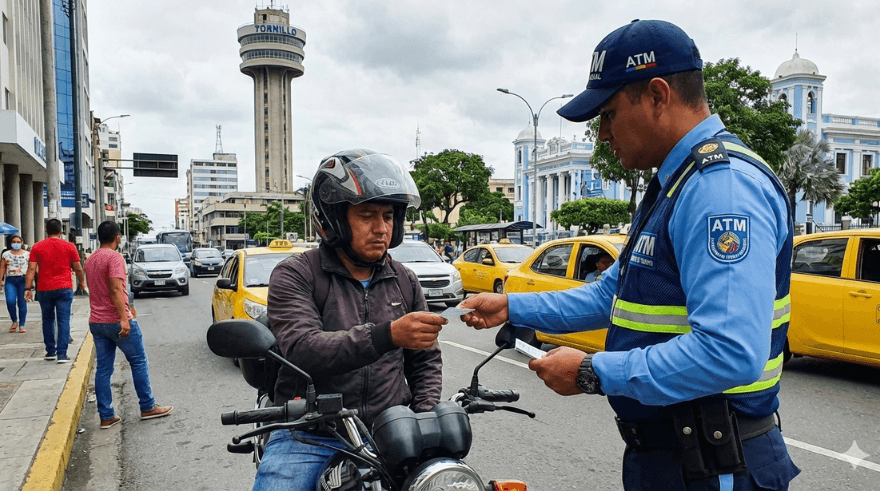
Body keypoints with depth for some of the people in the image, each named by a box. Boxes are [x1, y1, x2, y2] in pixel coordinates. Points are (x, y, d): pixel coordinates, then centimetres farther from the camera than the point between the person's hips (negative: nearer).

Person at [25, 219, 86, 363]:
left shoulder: (37, 247, 2)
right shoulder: (69, 246, 0)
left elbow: (31, 269, -3)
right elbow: (78, 268, 4)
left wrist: (28, 288, -1)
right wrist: (81, 282, 19)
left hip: (45, 289, 2)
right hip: (64, 288, -2)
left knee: (48, 320, 16)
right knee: (63, 321, -1)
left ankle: (50, 351, 21)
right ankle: (62, 354, -6)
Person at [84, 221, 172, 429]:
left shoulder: (90, 260, 14)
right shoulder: (114, 257, -13)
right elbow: (115, 289, -24)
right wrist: (124, 319, -28)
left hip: (96, 322, 8)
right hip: (117, 321, -8)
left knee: (103, 368, 7)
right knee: (139, 362, 4)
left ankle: (106, 416, 10)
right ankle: (148, 407, 11)